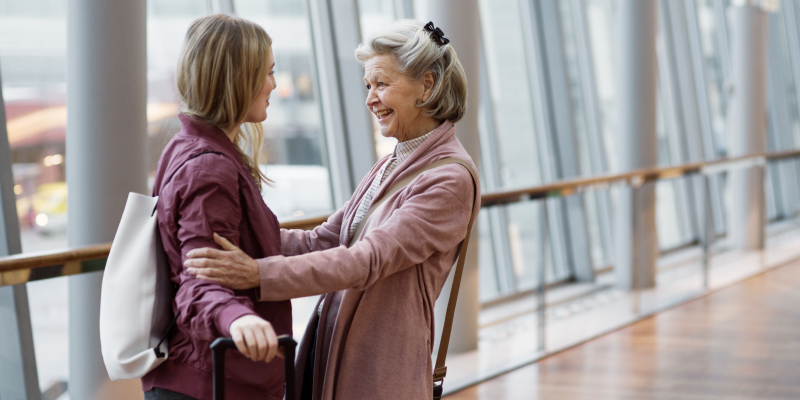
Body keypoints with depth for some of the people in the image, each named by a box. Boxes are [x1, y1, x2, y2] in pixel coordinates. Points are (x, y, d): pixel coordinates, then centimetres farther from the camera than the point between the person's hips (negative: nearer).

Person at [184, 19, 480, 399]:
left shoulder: (451, 179, -15)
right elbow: (320, 241, 11)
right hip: (327, 352, 7)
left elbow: (369, 260, -24)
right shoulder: (389, 166, 14)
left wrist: (261, 273, -32)